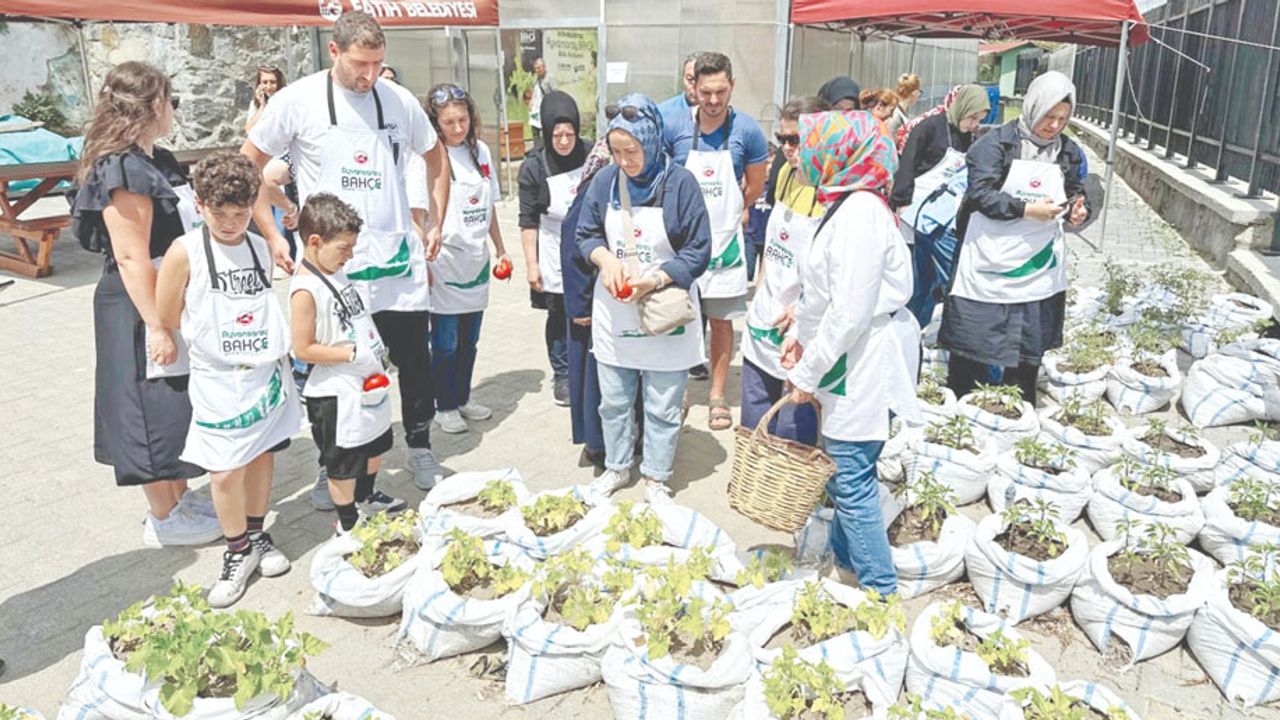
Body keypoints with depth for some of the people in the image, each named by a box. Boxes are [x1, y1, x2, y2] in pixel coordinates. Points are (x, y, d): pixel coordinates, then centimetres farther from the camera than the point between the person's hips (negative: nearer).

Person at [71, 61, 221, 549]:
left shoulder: (159, 161, 11)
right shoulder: (122, 171, -18)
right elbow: (131, 258, -22)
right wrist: (155, 326, -23)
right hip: (142, 312, -9)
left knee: (178, 407, 17)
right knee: (156, 411, 2)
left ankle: (178, 497, 32)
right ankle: (164, 520, 16)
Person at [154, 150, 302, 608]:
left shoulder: (261, 248, 4)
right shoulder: (185, 252, -9)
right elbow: (165, 321, -5)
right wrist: (213, 333, 2)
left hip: (268, 375, 4)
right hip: (218, 382, -4)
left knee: (263, 455, 12)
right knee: (225, 471, 0)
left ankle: (256, 535, 31)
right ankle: (238, 552, 18)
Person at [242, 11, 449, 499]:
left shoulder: (399, 100, 2)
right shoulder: (298, 101, -5)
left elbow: (436, 158, 18)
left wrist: (436, 223, 11)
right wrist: (272, 235, -4)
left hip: (398, 262, 2)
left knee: (414, 361, 9)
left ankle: (419, 446, 29)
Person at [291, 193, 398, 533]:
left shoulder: (337, 272, 5)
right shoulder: (305, 289, -22)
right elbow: (303, 349, -22)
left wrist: (377, 349, 5)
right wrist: (352, 353, -22)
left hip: (368, 383, 9)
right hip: (336, 394, -9)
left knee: (375, 446, 25)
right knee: (344, 463, 9)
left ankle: (366, 500, 48)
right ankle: (347, 522, 28)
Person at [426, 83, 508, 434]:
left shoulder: (481, 150, 6)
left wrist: (501, 249, 18)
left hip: (476, 260, 6)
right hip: (443, 263, -6)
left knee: (469, 340, 15)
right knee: (445, 342, 5)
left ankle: (463, 398, 31)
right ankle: (445, 406, 21)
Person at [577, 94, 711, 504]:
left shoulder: (680, 183, -13)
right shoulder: (605, 180, -2)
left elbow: (698, 252, -11)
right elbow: (585, 235, 8)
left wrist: (655, 279, -23)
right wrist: (605, 258, -13)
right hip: (613, 312, 4)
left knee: (663, 406, 8)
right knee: (613, 400, 15)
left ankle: (655, 478, 27)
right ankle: (617, 467, 37)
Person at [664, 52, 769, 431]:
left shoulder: (747, 130, -7)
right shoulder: (674, 127, -7)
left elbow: (755, 187, 6)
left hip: (723, 240, 0)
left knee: (722, 320, 8)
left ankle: (718, 395, 20)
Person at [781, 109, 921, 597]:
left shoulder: (860, 213, -21)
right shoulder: (849, 204, 11)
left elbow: (850, 312, -24)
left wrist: (808, 373, -17)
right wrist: (800, 335, 17)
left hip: (863, 361, -10)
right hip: (849, 359, 10)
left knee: (851, 477, -2)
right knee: (840, 465, 21)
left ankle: (881, 589, 12)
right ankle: (845, 561, 39)